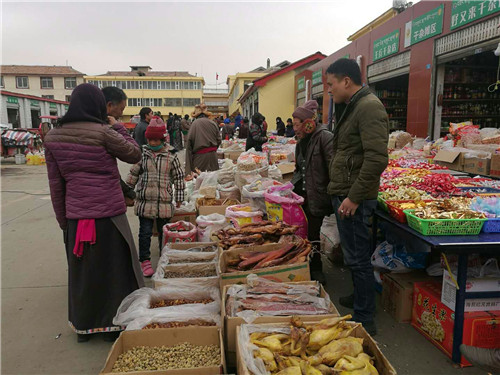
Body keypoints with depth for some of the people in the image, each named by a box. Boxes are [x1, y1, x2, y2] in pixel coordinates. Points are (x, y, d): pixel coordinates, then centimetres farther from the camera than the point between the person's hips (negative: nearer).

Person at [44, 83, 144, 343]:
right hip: (108, 213, -4)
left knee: (80, 270, 18)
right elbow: (134, 154, 0)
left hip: (75, 215, 5)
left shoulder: (53, 137, 4)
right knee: (112, 269, 11)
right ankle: (112, 324, 23)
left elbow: (55, 183, 6)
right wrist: (118, 127, 7)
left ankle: (83, 326, 33)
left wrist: (63, 219, 13)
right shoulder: (103, 133, -12)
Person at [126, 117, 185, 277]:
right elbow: (134, 173, 12)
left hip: (164, 202, -1)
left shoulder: (171, 155, -2)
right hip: (145, 201, 1)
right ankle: (145, 261, 19)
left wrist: (179, 198, 3)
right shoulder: (142, 153, 3)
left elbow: (178, 177, 2)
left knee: (164, 232, 11)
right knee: (145, 232, 5)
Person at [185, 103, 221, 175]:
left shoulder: (195, 123, -7)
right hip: (213, 155, 4)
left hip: (200, 155, -3)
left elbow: (189, 141, -10)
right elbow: (218, 139, 6)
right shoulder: (213, 123, 2)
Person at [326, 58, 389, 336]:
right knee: (354, 256, 21)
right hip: (344, 195, 10)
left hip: (354, 199, -10)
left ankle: (364, 320, 13)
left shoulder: (369, 107, -16)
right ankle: (359, 298, 39)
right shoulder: (353, 107, 17)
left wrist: (353, 197, -22)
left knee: (358, 258, 0)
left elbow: (377, 159, -25)